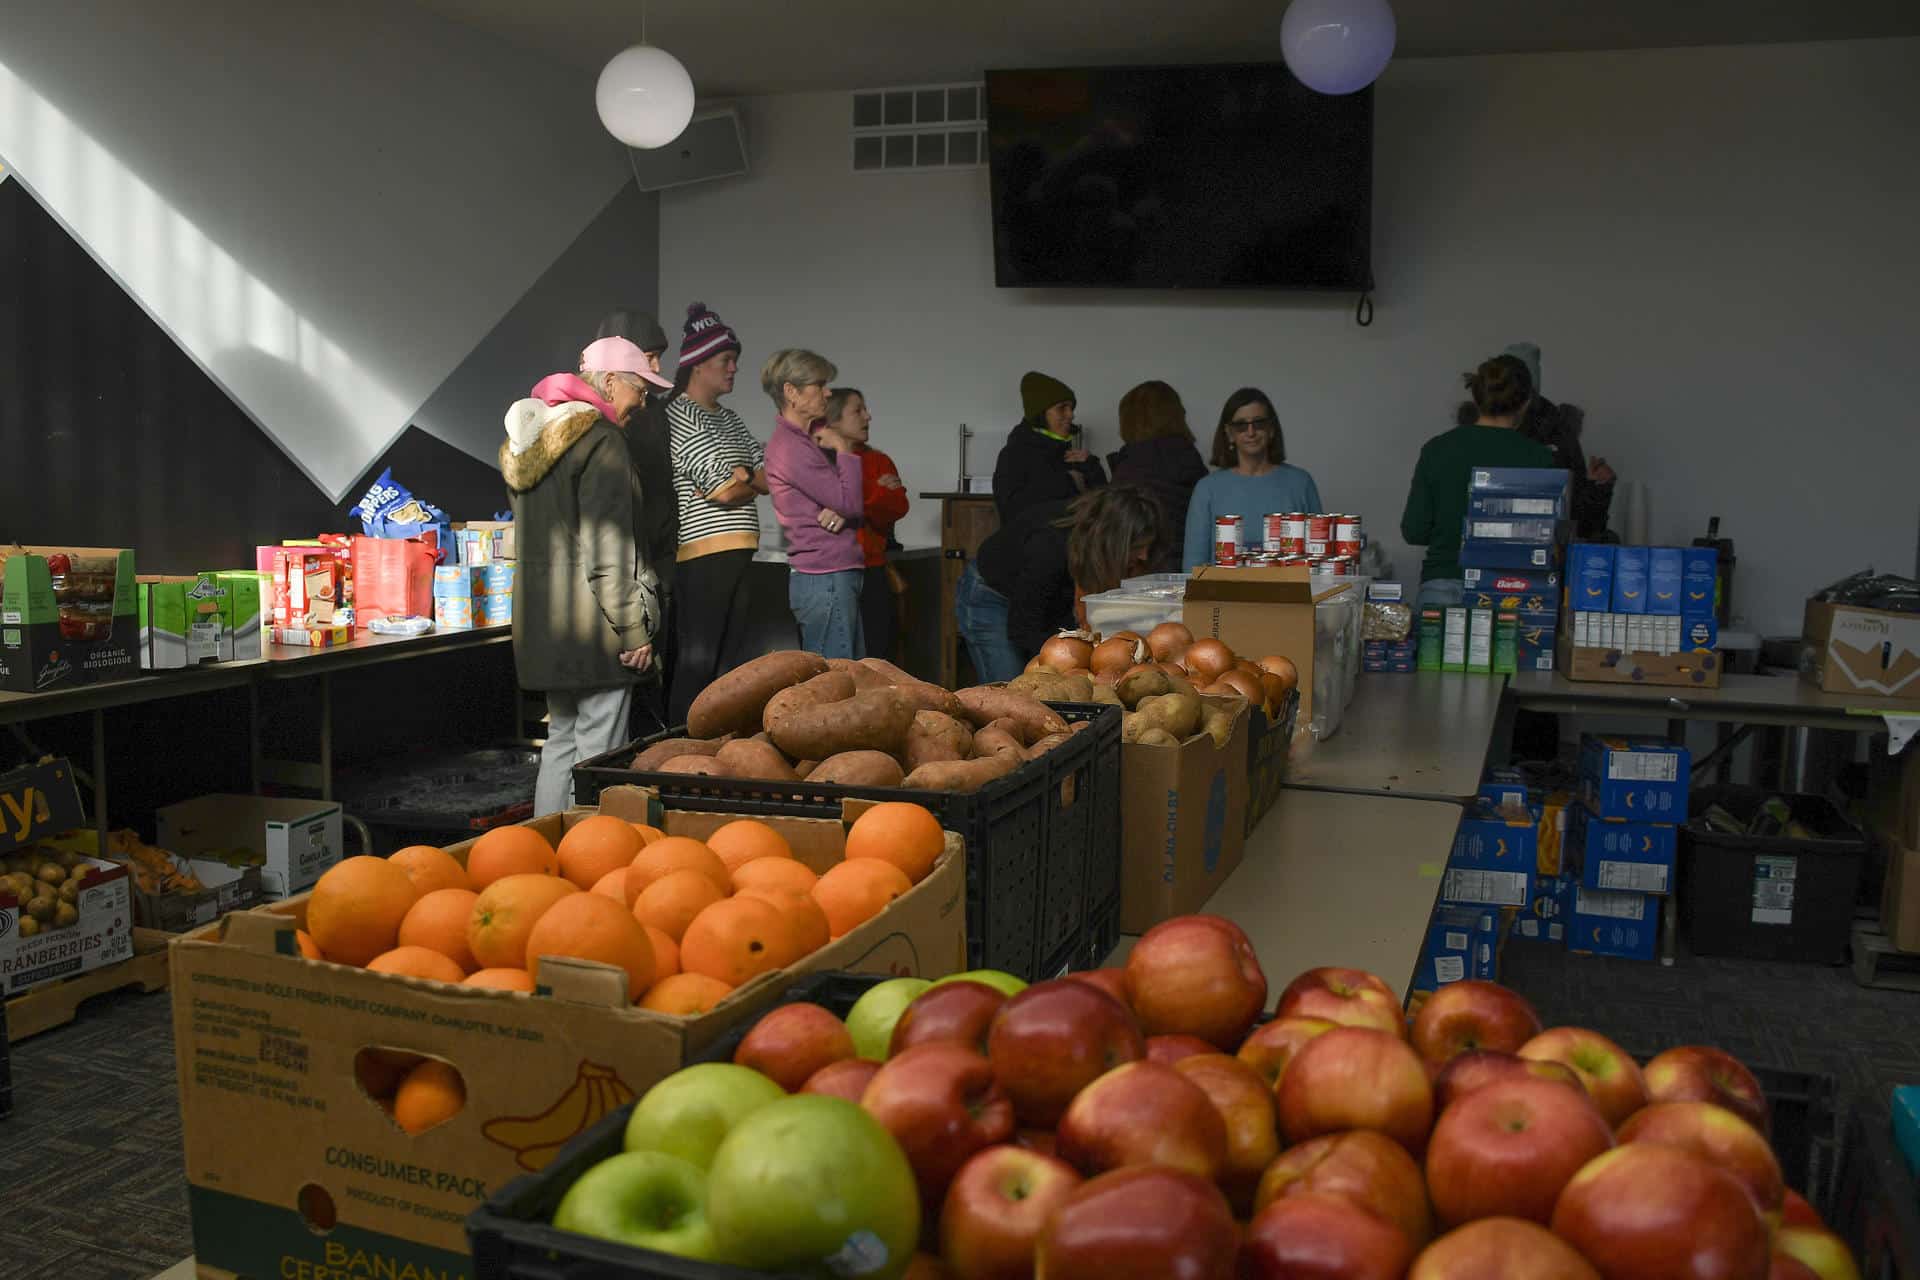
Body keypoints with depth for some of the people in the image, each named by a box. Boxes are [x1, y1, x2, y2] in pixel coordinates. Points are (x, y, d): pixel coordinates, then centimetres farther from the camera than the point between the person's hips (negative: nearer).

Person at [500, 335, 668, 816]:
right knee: (598, 754, -5)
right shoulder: (601, 440, -13)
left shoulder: (528, 439, 17)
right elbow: (608, 551, -18)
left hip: (542, 623, 9)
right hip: (592, 628, -9)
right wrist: (635, 628, -14)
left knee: (561, 740, 16)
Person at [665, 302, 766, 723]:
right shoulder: (680, 416, -9)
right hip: (703, 556, -9)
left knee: (729, 660, 12)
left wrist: (742, 477, -5)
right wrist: (753, 478, 5)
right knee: (698, 663, -6)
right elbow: (724, 491, -15)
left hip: (737, 553, 9)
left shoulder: (728, 418, 20)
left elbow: (771, 477, 15)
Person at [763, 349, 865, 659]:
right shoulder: (790, 447, -15)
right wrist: (843, 449, -6)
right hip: (825, 578, -10)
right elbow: (850, 502, -17)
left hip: (840, 576, 10)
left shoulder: (810, 437, 15)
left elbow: (849, 503, 13)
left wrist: (842, 510, -9)